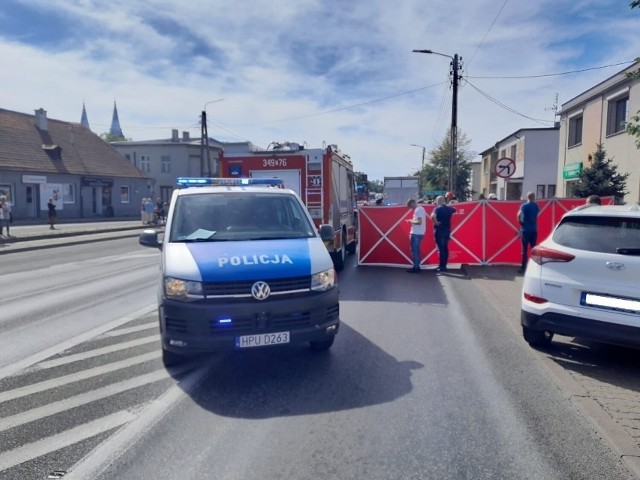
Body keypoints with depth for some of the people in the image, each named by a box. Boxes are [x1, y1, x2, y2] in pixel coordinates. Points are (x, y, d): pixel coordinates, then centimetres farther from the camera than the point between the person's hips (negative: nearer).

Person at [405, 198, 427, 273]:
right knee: (416, 250, 16)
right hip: (419, 233, 10)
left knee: (414, 250, -5)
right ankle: (417, 266, 21)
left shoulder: (418, 210, -17)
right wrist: (412, 221, 12)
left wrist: (411, 221, -11)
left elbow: (419, 222, -24)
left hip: (416, 233, -10)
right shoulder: (421, 208, 14)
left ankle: (416, 267, -1)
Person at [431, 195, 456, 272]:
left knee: (441, 249, -5)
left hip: (439, 231, -6)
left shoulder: (437, 209, -10)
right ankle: (444, 265, 16)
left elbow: (433, 216, -31)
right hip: (447, 231, 6)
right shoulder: (449, 208, 8)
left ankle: (441, 267, -3)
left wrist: (435, 222, -16)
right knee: (445, 248, 11)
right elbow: (454, 210, 33)